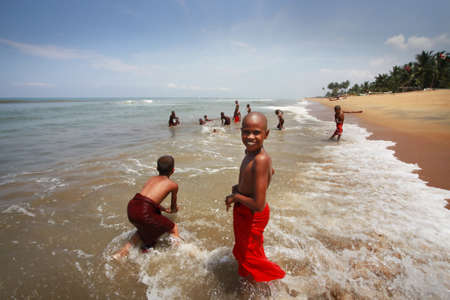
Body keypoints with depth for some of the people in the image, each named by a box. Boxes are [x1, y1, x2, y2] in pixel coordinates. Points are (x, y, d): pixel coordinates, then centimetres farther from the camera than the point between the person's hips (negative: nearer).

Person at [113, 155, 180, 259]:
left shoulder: (152, 178, 23)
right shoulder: (173, 185, 9)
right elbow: (174, 206, 27)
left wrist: (165, 209, 52)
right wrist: (172, 210, 51)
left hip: (131, 207, 7)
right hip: (144, 212, -6)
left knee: (144, 228, 36)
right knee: (173, 228, 15)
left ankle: (125, 250, 30)